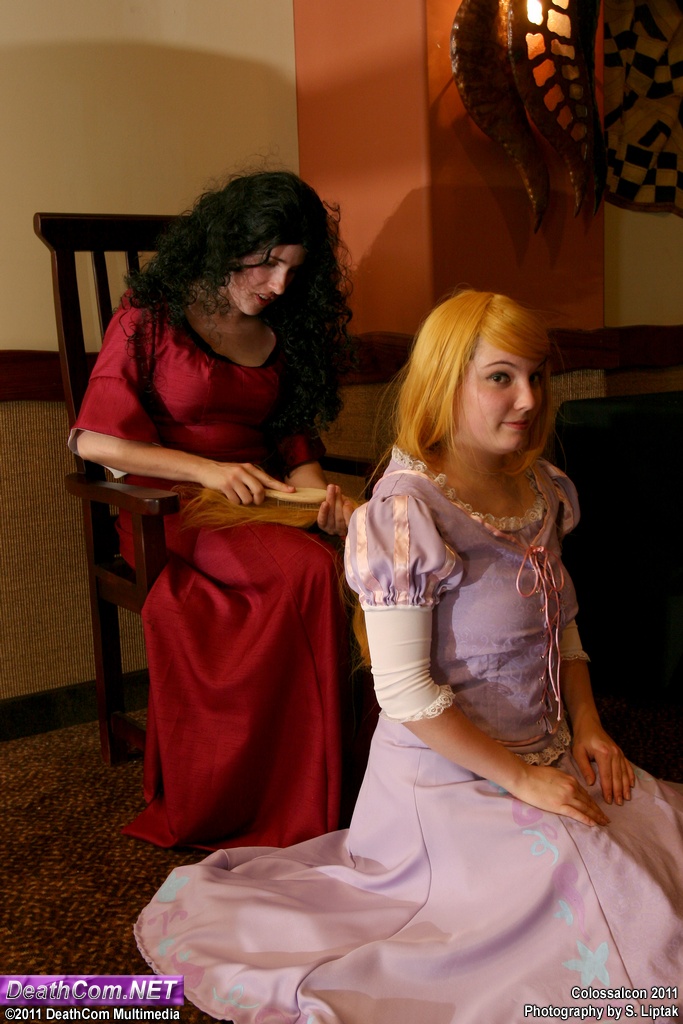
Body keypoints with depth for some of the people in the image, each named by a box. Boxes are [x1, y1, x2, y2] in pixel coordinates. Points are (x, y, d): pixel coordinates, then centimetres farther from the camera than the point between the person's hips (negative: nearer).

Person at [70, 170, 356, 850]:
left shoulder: (285, 329, 16)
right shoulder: (153, 315, 1)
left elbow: (295, 437, 15)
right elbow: (95, 440, -4)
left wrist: (319, 492, -8)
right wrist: (207, 471, -14)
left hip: (264, 505, 5)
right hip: (167, 514, -5)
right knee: (309, 567, -33)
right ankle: (299, 819, -22)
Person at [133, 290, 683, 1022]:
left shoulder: (541, 492, 3)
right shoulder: (407, 514, -22)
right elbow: (404, 693, -22)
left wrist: (587, 725, 0)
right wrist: (521, 779, -17)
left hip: (547, 754, 8)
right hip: (448, 776, -8)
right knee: (598, 888, -18)